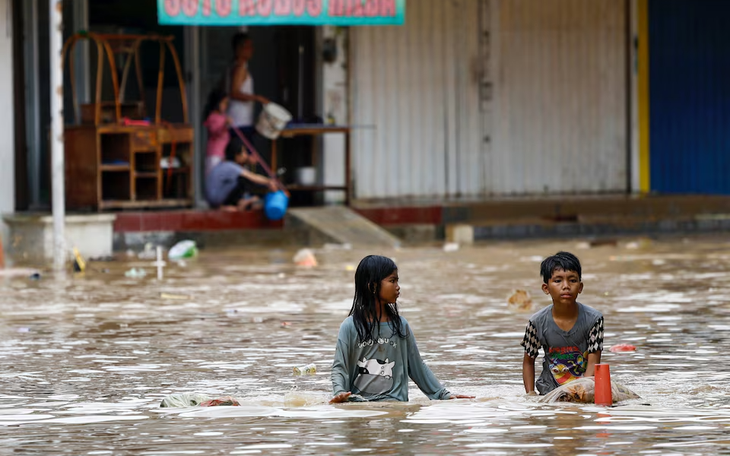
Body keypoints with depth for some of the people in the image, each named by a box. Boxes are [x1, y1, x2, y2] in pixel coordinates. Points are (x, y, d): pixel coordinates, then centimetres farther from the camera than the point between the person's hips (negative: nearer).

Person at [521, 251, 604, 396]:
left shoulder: (593, 319, -9)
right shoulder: (538, 322, -7)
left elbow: (593, 363, -8)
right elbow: (528, 361, 7)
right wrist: (530, 393, -4)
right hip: (550, 389, 1)